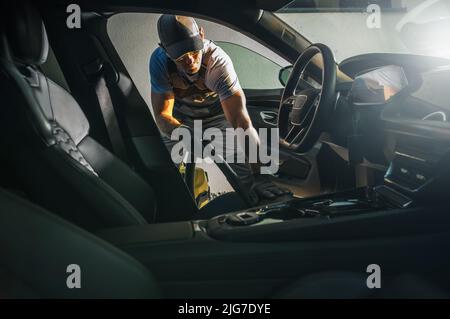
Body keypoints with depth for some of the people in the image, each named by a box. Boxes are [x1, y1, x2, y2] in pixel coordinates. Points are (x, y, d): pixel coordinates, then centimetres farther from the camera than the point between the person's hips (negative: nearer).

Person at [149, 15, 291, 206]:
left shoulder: (218, 61, -35)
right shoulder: (160, 61, -27)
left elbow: (241, 120, -42)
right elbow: (162, 114, -26)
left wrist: (259, 174, -52)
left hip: (217, 116, -1)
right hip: (179, 121, 2)